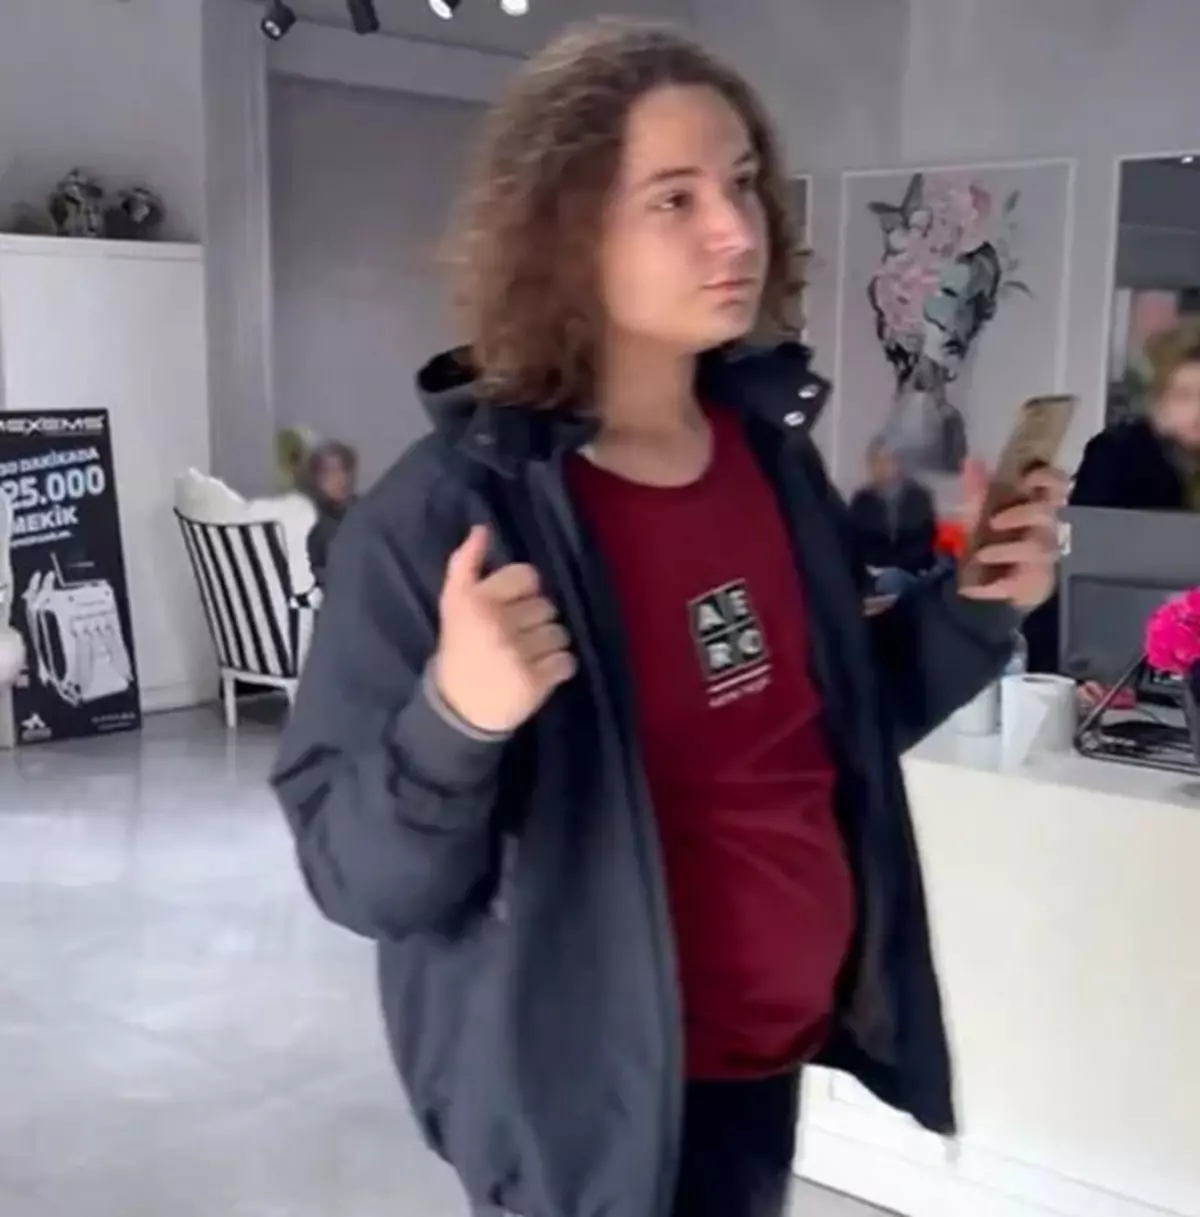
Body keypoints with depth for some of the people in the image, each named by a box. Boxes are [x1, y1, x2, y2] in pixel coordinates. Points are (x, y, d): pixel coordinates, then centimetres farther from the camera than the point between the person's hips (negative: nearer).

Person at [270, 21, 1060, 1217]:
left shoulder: (773, 449, -3)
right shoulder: (444, 516, -20)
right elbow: (362, 880, -18)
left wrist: (973, 612, -4)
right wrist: (455, 722, -35)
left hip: (776, 1049, 6)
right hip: (593, 1104, -6)